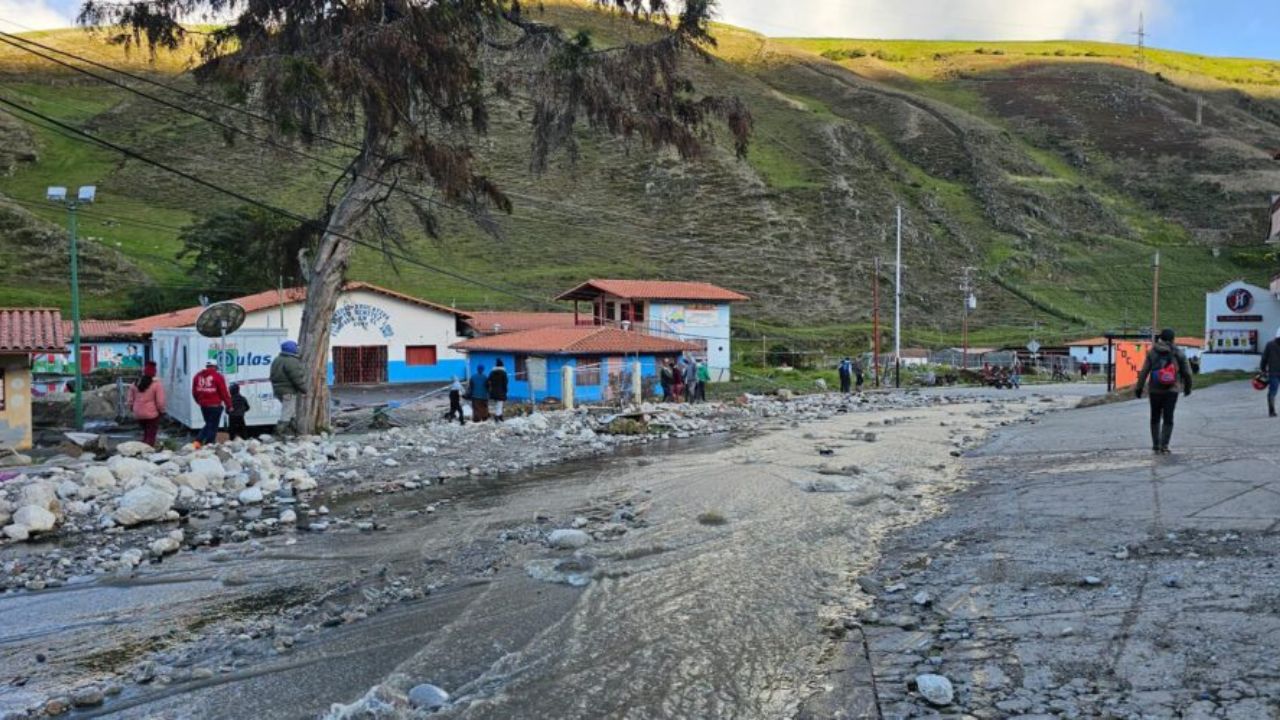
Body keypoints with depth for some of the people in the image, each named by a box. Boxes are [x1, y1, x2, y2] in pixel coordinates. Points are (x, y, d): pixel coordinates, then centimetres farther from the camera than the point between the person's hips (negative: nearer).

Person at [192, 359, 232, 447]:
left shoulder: (198, 376, 8)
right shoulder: (218, 376, -10)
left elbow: (194, 392, 14)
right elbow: (224, 393, -10)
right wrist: (229, 405, -3)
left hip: (203, 405, 6)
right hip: (215, 406, -6)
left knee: (208, 424, 21)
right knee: (213, 427, 2)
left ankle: (198, 441, 8)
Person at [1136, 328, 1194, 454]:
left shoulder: (1152, 352, -2)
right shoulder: (1178, 353, 0)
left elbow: (1144, 372, -7)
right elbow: (1186, 372, 5)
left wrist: (1139, 388, -2)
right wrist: (1187, 387, 20)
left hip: (1154, 390, 0)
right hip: (1171, 390, 0)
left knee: (1155, 418, 13)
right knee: (1168, 419, 4)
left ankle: (1155, 445, 15)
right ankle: (1164, 445, -6)